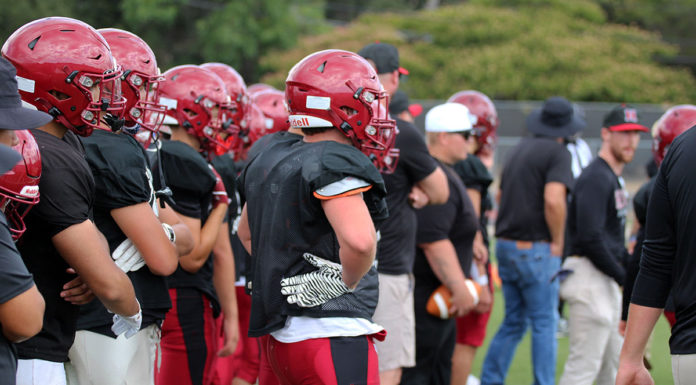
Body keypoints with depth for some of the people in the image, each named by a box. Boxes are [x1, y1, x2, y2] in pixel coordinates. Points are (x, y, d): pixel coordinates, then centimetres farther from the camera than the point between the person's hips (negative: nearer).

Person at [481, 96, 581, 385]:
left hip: (505, 244, 8)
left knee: (514, 322, 16)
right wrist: (558, 242, -12)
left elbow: (501, 195, 24)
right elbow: (553, 200, -23)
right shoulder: (557, 152, -11)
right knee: (544, 323, 0)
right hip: (535, 250, -8)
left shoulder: (519, 149, 15)